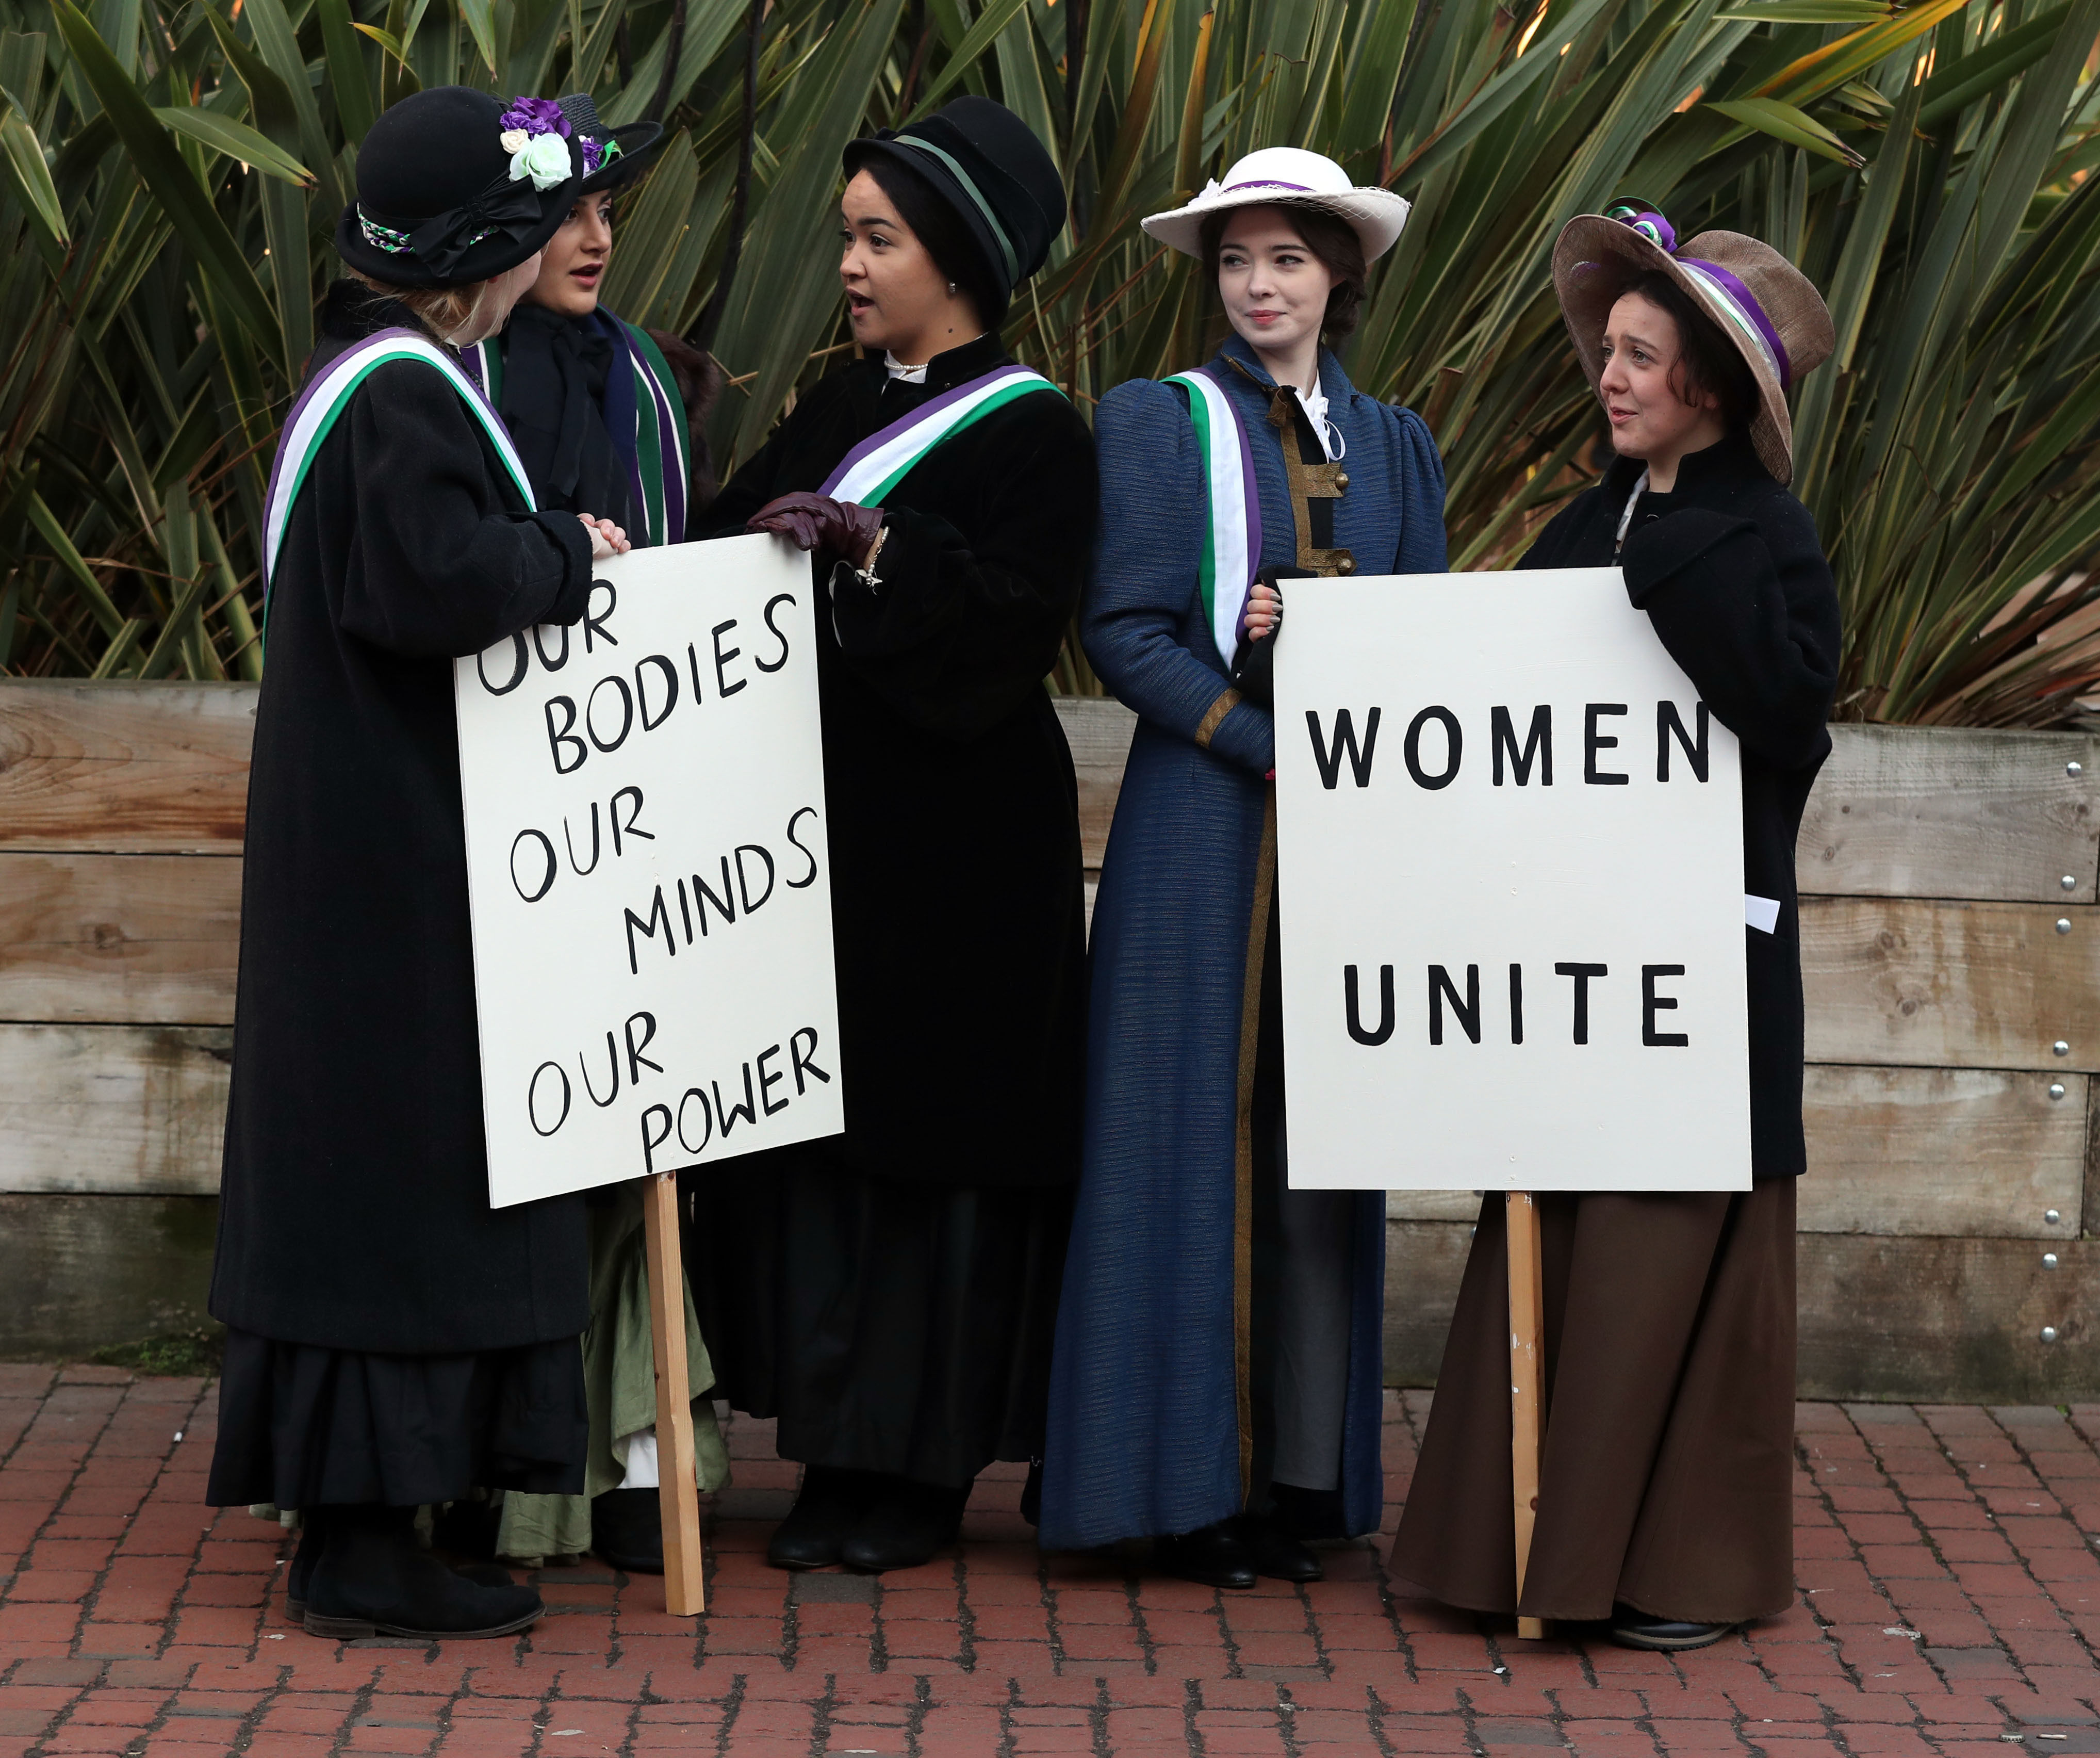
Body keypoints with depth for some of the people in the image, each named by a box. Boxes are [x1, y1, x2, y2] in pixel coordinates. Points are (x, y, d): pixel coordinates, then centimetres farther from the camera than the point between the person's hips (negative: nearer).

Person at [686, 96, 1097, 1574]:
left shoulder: (1032, 436, -6)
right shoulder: (842, 405, 14)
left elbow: (1009, 623, -17)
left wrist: (870, 547, -26)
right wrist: (755, 536, -4)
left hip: (956, 851, -6)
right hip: (825, 814, 7)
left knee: (936, 1138, -2)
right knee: (815, 1123, 5)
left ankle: (922, 1466, 6)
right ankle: (842, 1450, 11)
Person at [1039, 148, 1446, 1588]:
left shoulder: (1395, 446, 14)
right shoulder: (1157, 423, 3)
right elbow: (1126, 632, -5)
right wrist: (1270, 749, -14)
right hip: (1201, 823, -3)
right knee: (1198, 1138, -4)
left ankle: (1305, 1473, 6)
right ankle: (1191, 1480, 0)